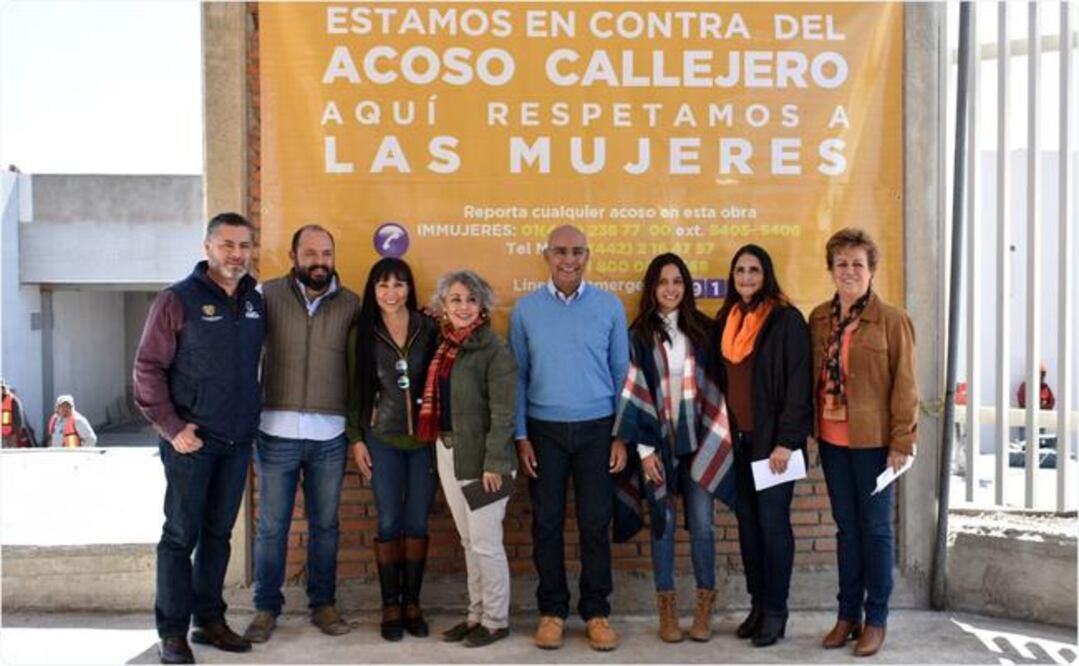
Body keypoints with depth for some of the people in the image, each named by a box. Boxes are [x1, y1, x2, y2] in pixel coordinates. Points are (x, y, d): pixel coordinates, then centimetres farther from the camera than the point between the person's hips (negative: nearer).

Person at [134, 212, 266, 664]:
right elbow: (148, 368, -9)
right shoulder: (178, 300, -7)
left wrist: (251, 419, 8)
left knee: (219, 533, 13)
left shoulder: (256, 302, 8)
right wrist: (171, 427, -14)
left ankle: (209, 619, 23)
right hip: (191, 440, -5)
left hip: (238, 441, 5)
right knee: (181, 534, 1)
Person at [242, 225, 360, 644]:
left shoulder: (350, 303, 4)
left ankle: (323, 604, 24)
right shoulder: (268, 295, 0)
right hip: (277, 432, -1)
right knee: (271, 526, 6)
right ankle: (266, 608, 20)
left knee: (325, 525, 11)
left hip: (330, 435, 1)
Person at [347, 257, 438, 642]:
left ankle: (412, 602, 18)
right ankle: (390, 605, 14)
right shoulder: (363, 333, 1)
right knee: (389, 524, 3)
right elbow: (355, 389, 3)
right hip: (382, 440, 0)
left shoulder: (429, 329, 1)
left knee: (417, 523, 6)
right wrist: (356, 438, -1)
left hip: (425, 439, 1)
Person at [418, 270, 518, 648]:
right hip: (447, 453, 7)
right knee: (468, 541, 15)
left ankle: (496, 620, 14)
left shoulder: (494, 350, -12)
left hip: (481, 456, -7)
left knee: (485, 542, 0)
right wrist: (440, 447, 4)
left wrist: (494, 463, -19)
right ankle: (476, 614, 26)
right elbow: (437, 401, 10)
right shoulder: (445, 346, 9)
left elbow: (503, 413, -15)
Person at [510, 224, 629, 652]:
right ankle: (552, 610, 20)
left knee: (595, 523, 5)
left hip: (597, 428, 0)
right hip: (544, 429, 0)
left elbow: (622, 373, 3)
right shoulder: (526, 309, 0)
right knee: (547, 523, 7)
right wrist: (521, 436, -1)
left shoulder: (610, 306, 0)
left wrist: (621, 435, 0)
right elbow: (517, 375, 3)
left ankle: (596, 611, 18)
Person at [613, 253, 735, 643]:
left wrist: (719, 437, 0)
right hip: (658, 441, -1)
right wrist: (643, 447, -9)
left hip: (698, 440, 1)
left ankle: (704, 607, 14)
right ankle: (667, 609, 15)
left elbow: (716, 384, 7)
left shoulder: (703, 329, 6)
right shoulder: (639, 335, 0)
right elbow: (632, 394, -3)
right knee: (663, 524, 5)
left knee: (702, 524, 1)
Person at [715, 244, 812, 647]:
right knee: (747, 522, 10)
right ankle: (757, 603, 21)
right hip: (737, 439, 6)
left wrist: (786, 440, -17)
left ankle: (776, 610, 11)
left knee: (773, 523, -1)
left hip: (771, 439, -6)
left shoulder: (786, 319, -8)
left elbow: (798, 383, -12)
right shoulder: (726, 321, 11)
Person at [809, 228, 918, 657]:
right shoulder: (819, 318, 7)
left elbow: (905, 385, -8)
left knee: (875, 527, 5)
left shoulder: (891, 320, -7)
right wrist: (807, 429, 3)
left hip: (873, 440, -4)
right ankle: (848, 615, 23)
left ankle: (876, 620, 17)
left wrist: (902, 442, -12)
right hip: (832, 439, 4)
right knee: (846, 526, 12)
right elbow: (811, 376, 10)